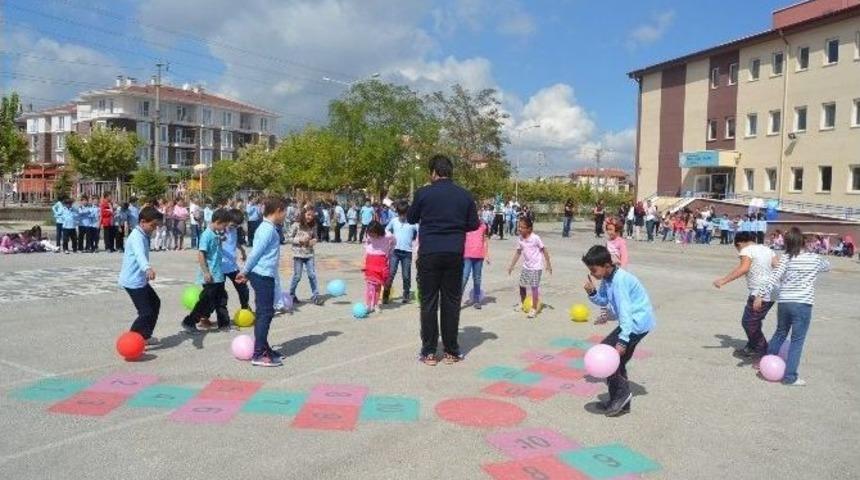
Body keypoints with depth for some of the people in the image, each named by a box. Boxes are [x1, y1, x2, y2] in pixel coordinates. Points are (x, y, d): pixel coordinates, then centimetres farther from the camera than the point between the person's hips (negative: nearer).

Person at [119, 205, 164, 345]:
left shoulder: (144, 235, 11)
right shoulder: (137, 237, -21)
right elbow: (140, 254, -42)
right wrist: (148, 268, -60)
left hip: (140, 279, 11)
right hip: (133, 281, -11)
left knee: (155, 303, 20)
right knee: (146, 312, -11)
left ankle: (145, 336, 29)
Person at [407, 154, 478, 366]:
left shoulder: (424, 193, -4)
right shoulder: (464, 195, 2)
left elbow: (411, 219, 8)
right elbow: (473, 225, 8)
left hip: (429, 253, -2)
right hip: (454, 253, 2)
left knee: (429, 302, 5)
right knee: (451, 301, 9)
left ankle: (429, 352, 9)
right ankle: (451, 351, 13)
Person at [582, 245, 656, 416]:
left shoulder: (619, 280, -25)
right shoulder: (607, 278, 4)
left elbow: (625, 310, -28)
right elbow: (603, 301, 13)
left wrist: (622, 340, -31)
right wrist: (592, 292, -8)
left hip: (638, 322, -10)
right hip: (634, 320, 10)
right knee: (617, 360, 16)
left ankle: (622, 392, -1)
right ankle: (622, 402, 26)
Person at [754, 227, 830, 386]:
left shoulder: (786, 258, -3)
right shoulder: (815, 259, 1)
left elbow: (773, 277, -13)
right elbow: (827, 266, 23)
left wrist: (760, 295, -14)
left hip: (784, 303, 2)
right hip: (803, 305, -2)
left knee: (780, 333, 22)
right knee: (797, 340, 2)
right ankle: (790, 376, 2)